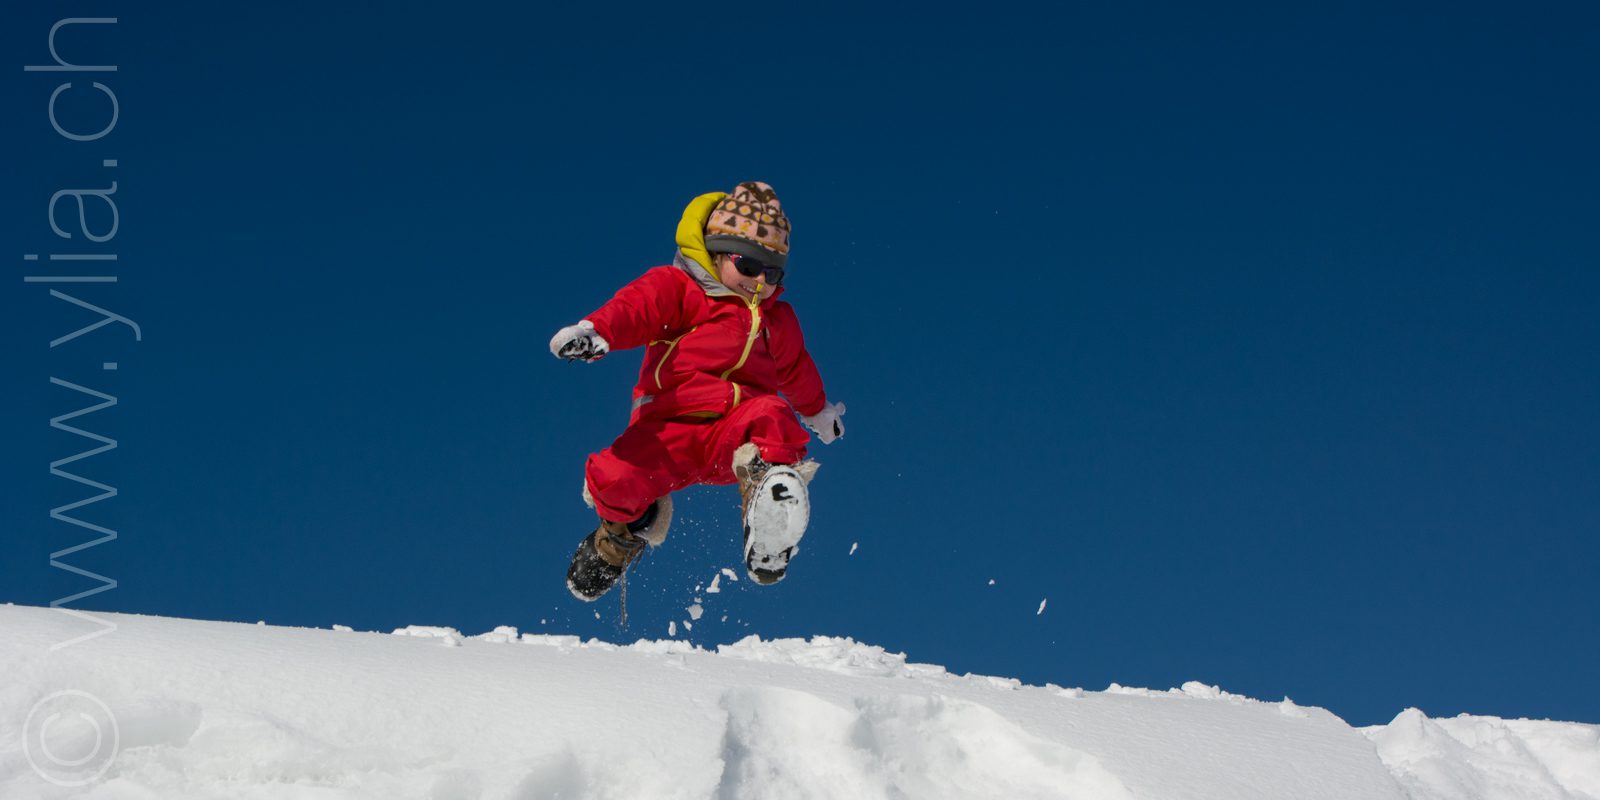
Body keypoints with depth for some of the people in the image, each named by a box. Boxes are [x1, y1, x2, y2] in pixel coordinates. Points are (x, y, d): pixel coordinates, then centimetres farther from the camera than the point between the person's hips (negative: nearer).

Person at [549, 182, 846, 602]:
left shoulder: (777, 320, 27)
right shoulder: (676, 288, 8)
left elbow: (797, 370, 46)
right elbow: (635, 307, -14)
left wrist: (819, 411, 62)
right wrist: (595, 331, -36)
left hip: (737, 434, 2)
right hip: (670, 428, -2)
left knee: (770, 414, -33)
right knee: (613, 480, -25)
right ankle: (629, 528, 9)